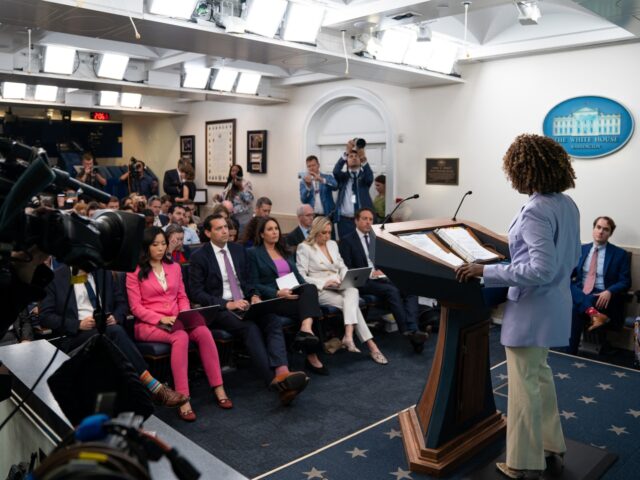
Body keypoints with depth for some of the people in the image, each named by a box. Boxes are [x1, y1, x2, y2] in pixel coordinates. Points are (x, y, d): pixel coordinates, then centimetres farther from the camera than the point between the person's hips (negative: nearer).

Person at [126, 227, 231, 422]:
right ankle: (183, 398, -37)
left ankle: (218, 388, -25)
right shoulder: (135, 272, 1)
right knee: (181, 337, -36)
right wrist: (161, 319, -19)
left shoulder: (174, 267, 17)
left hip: (176, 321, 4)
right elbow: (136, 307, -4)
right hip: (149, 324, -4)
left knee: (203, 332, -28)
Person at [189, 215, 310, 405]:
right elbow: (197, 293, -6)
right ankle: (276, 382, -39)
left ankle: (282, 372, -45)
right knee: (251, 328, -33)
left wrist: (254, 295, -1)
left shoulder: (238, 250, 16)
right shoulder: (199, 257, 0)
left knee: (273, 321, -26)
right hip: (219, 309, -5)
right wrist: (227, 304, -17)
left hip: (245, 303, 5)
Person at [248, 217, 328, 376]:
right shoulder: (254, 253, 4)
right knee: (308, 307, -31)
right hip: (272, 299, -5)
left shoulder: (284, 251, 24)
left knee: (310, 288, -32)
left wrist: (306, 288, -3)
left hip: (295, 293, 5)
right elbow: (254, 284, -5)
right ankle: (311, 356, -30)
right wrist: (278, 293, -20)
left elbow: (297, 275, 20)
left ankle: (306, 331, -51)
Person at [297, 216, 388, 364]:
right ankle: (370, 345, -29)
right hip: (319, 291, -4)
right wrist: (323, 283, -18)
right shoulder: (304, 247, -1)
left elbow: (342, 267, 21)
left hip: (339, 288, 5)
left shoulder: (333, 244, 19)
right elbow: (301, 277, -8)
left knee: (353, 291, -34)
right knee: (352, 304, -28)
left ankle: (348, 336, -48)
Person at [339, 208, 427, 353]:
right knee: (392, 291, -33)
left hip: (383, 277, 5)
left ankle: (413, 330, -36)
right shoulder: (347, 241, 5)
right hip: (364, 281, -5)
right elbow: (347, 269, -5)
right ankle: (407, 332, -31)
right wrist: (369, 273, -15)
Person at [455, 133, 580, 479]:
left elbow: (541, 270, -29)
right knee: (540, 373, 25)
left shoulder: (536, 211, -24)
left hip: (532, 308, -10)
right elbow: (573, 258, 14)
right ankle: (551, 449, 38)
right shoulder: (567, 204, 5)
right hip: (554, 304, 10)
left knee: (524, 384, 4)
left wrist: (486, 271, -25)